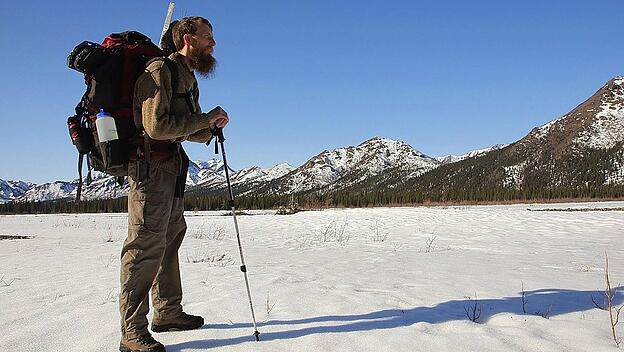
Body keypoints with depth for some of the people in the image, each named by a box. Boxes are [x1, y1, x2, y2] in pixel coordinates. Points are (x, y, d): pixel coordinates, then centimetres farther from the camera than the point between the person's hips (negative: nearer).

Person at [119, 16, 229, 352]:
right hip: (151, 166, -10)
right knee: (147, 245, -11)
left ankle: (168, 312, 28)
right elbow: (157, 125, -24)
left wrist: (212, 126, 3)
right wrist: (205, 118, -16)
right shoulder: (160, 70, -12)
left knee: (170, 240, 16)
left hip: (172, 168, 10)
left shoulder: (187, 76, 19)